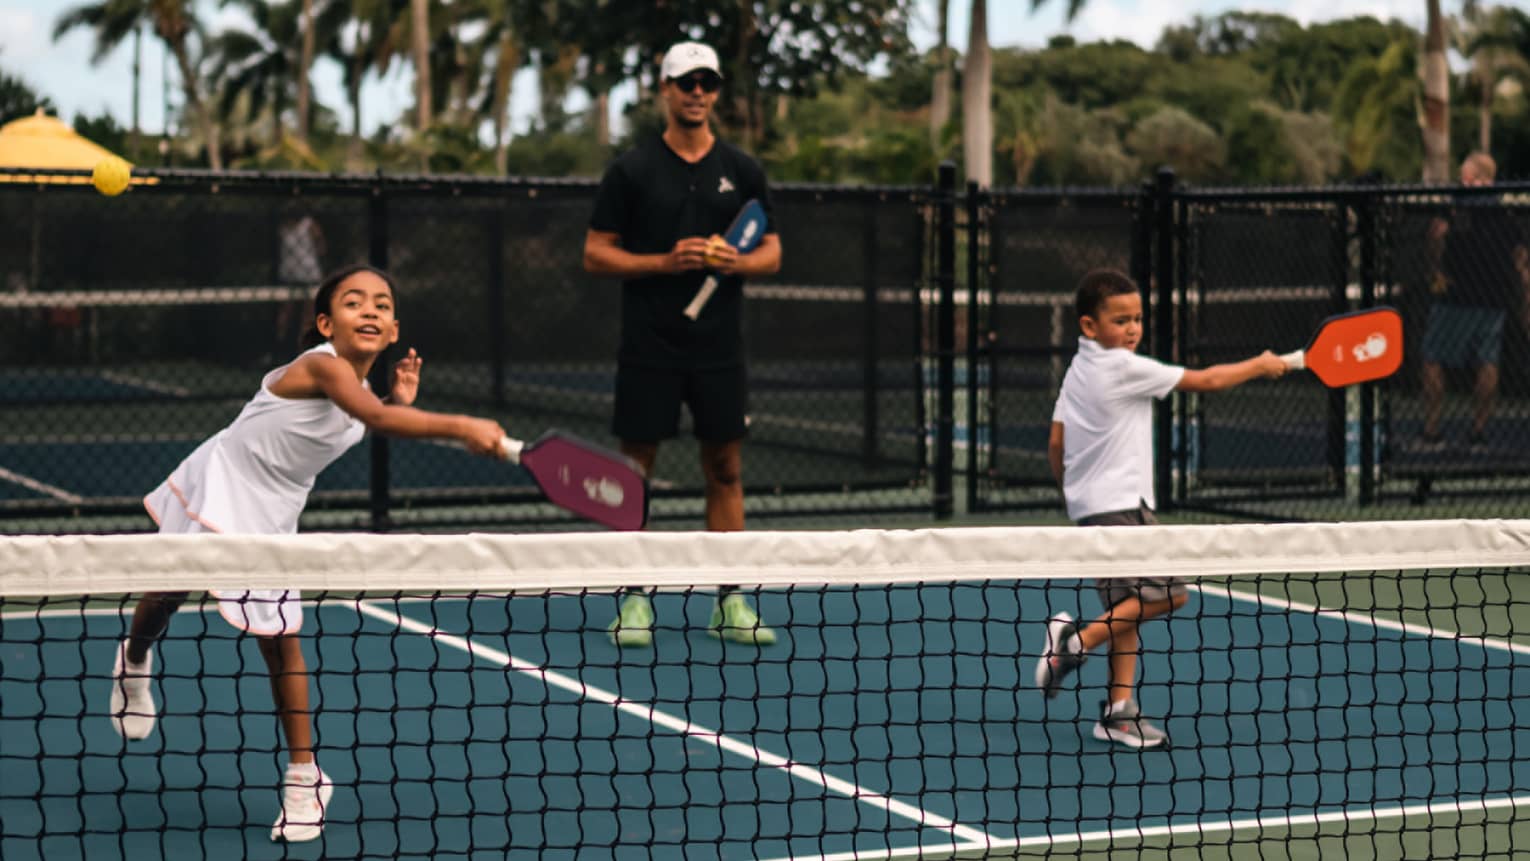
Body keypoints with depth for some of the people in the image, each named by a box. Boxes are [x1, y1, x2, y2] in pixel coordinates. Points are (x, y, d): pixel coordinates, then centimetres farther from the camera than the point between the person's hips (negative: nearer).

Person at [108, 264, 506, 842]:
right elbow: (376, 418, -49)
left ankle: (303, 776, 7)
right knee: (165, 597, 17)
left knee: (281, 640, -2)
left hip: (270, 519, 5)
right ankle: (134, 661, 53)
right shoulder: (322, 366, -31)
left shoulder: (359, 383, -5)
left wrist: (400, 401, -2)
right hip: (213, 487, -5)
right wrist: (458, 428, -59)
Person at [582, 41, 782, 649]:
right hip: (648, 348, -2)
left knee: (725, 471, 5)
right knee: (634, 468, 0)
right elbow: (595, 255, -1)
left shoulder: (741, 170, 8)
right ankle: (634, 600, 8)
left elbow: (772, 253, 11)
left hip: (719, 348, 2)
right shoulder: (632, 170, 0)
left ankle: (728, 604, 11)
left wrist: (739, 261, -11)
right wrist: (666, 262, -15)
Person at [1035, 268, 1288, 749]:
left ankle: (1120, 712, 7)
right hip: (1119, 507, -10)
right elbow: (1203, 381, -6)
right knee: (1167, 592, -9)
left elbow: (1056, 444, 15)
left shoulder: (1078, 370, 14)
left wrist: (1072, 491, 24)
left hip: (1090, 507, 10)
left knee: (1126, 606, 10)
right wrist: (1260, 366, 8)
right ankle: (1076, 640, -11)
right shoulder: (1126, 368, -12)